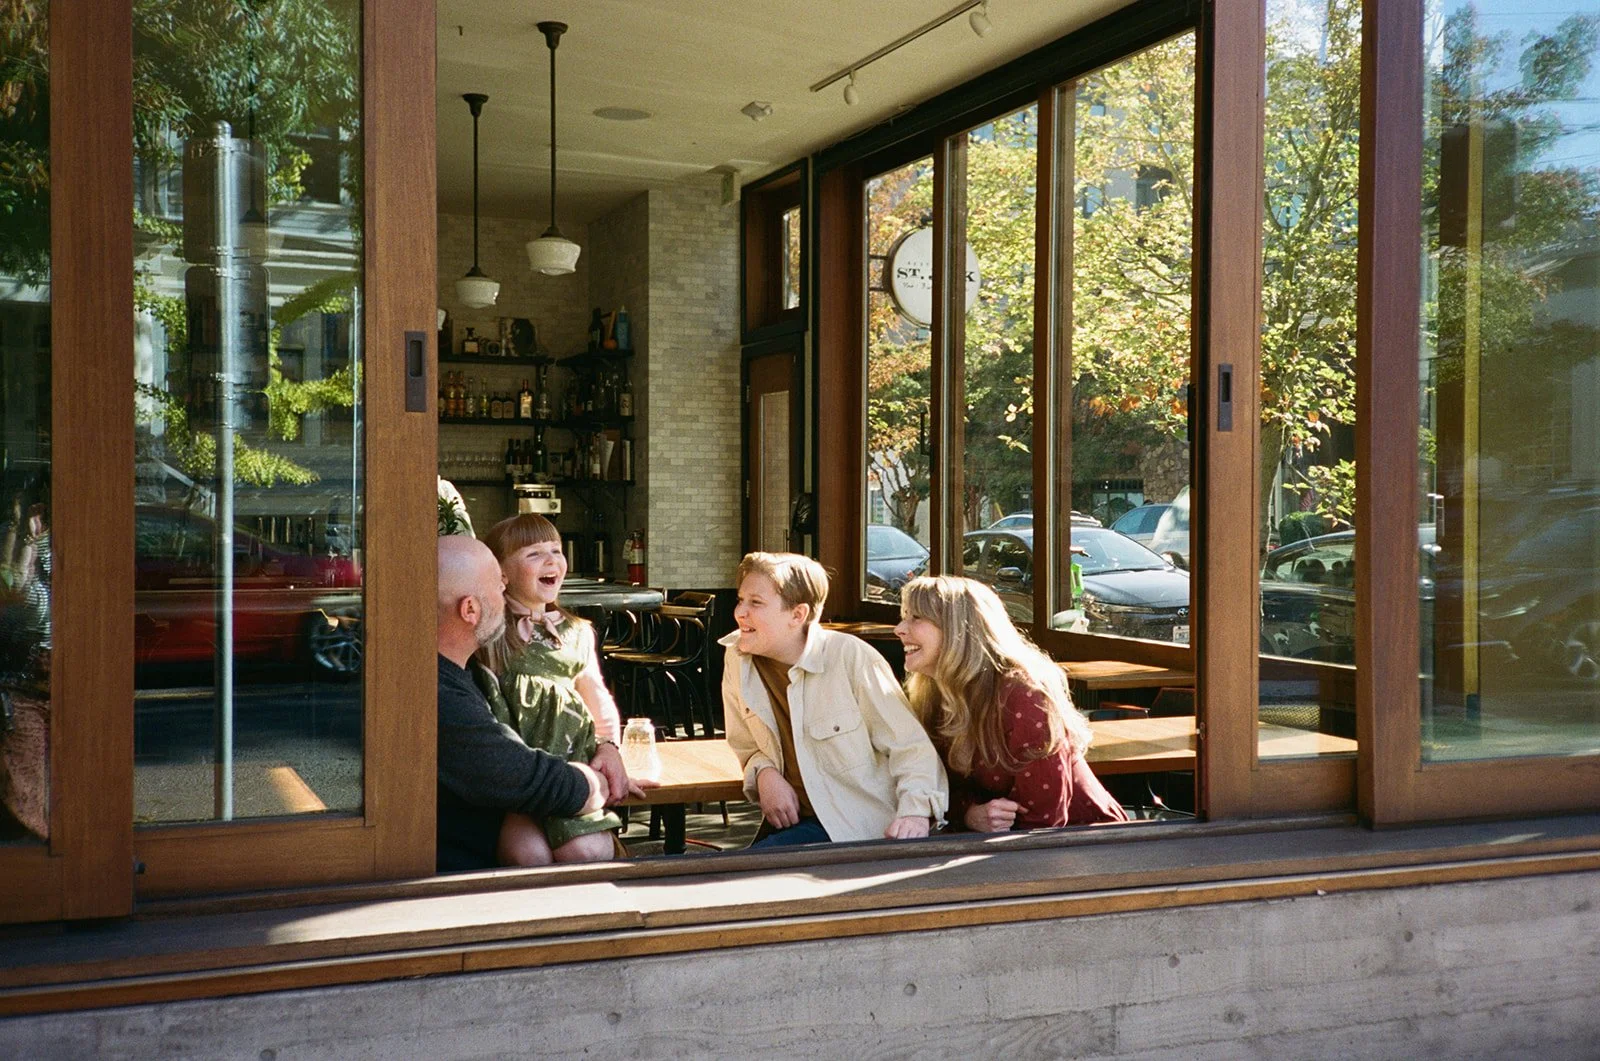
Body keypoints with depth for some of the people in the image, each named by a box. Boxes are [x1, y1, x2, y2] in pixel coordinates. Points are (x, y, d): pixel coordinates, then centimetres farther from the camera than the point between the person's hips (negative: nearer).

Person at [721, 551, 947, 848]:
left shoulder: (852, 657, -14)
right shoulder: (737, 659, 2)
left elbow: (910, 746, -10)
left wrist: (915, 811, -26)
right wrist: (765, 772, -7)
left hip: (856, 824, -6)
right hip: (788, 819, 6)